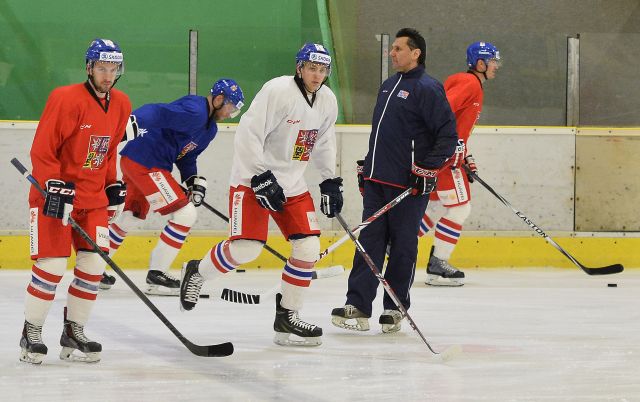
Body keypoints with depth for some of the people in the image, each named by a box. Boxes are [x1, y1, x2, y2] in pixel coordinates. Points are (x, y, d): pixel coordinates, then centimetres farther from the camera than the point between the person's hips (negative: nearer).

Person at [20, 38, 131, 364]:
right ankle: (31, 334, 3)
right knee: (51, 266, -9)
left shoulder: (120, 105, 6)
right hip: (55, 194, -6)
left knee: (93, 266, 0)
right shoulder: (66, 99, -17)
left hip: (94, 197, 6)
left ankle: (73, 333, 12)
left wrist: (114, 185, 14)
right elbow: (42, 151, -16)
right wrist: (55, 189, -22)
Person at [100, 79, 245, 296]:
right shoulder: (195, 111, -18)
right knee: (186, 213, -9)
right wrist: (134, 122, -45)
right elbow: (158, 113, -30)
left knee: (133, 216, 24)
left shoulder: (210, 127, 16)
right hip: (145, 163, -11)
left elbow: (186, 156, 22)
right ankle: (156, 274, -5)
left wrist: (194, 180, 7)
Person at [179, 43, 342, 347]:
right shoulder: (277, 91, -19)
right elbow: (248, 136, -21)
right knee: (246, 247, -18)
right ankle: (196, 273, 10)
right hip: (252, 179, -7)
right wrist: (262, 179, -24)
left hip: (292, 184, 7)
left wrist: (331, 183, 15)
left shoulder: (327, 101, 6)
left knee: (308, 247, -4)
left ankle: (287, 317, 7)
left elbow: (323, 144, 21)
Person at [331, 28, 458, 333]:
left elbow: (448, 136, -12)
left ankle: (394, 309, 8)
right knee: (369, 241, 1)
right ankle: (358, 307, -2)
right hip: (377, 181, 8)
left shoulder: (427, 89, -9)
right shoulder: (388, 86, 17)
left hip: (408, 184, -8)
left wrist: (428, 169, -16)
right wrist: (366, 166, 24)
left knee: (402, 247, 1)